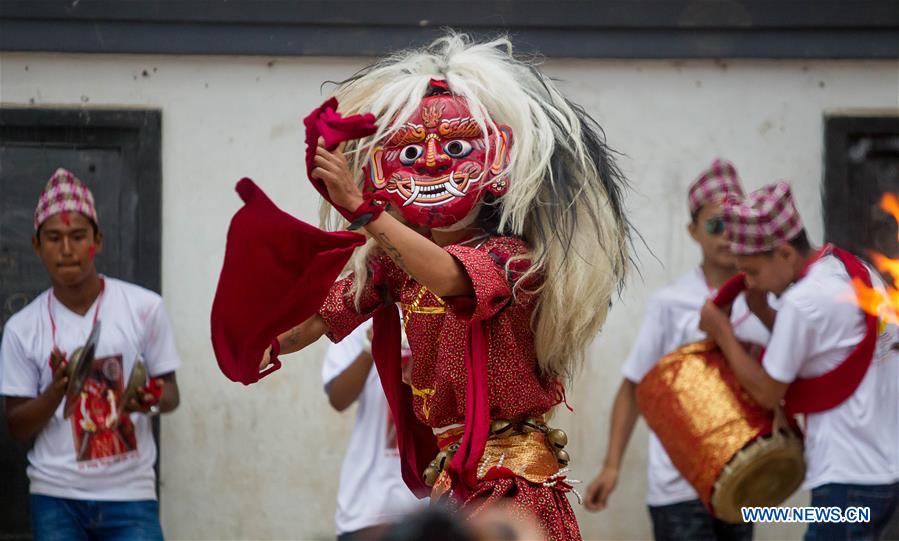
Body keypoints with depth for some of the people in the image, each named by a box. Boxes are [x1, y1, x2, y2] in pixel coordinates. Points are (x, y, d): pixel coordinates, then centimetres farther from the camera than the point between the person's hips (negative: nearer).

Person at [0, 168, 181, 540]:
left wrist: (152, 399, -18)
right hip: (56, 498, 1)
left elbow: (170, 393, 6)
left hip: (130, 495, -1)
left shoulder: (144, 308, -3)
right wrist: (56, 391, -17)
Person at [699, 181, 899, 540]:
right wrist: (761, 310, 12)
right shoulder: (859, 273, 10)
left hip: (848, 482, -9)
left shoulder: (803, 301, -17)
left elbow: (767, 392, -8)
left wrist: (721, 332, 3)